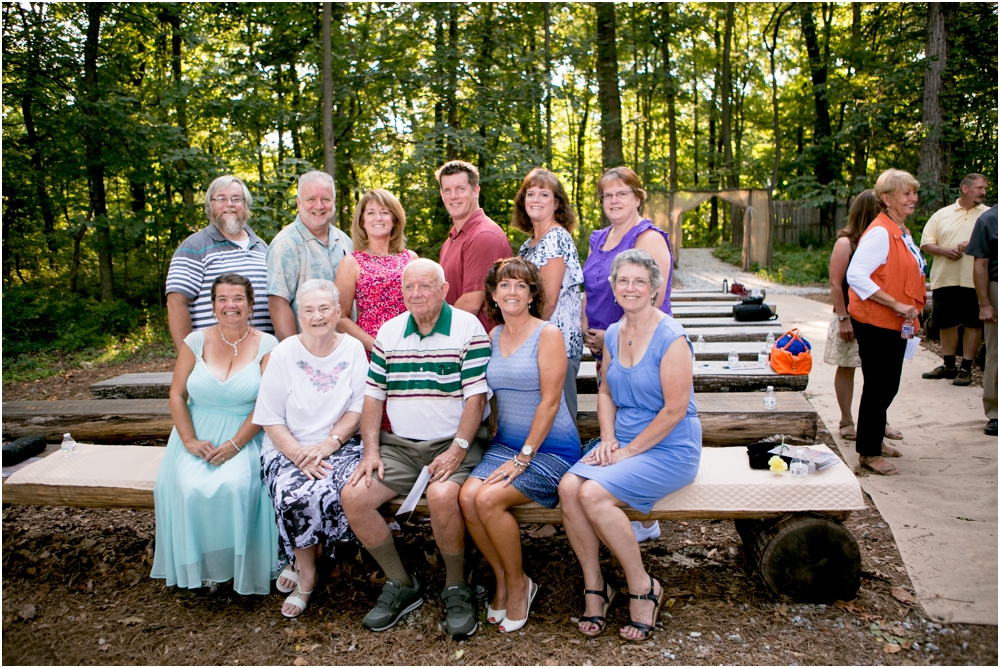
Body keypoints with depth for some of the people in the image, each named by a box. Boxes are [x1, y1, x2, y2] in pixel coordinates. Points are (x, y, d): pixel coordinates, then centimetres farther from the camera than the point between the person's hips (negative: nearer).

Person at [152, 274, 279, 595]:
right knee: (191, 489, -26)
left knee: (235, 486, -31)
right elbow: (177, 394, 6)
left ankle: (237, 564, -8)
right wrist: (190, 441, -7)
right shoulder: (196, 341, 7)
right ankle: (202, 566, -3)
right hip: (199, 434, 2)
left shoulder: (266, 345, -1)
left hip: (245, 437, -2)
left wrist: (234, 445, -16)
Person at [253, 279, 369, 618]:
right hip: (289, 448, 0)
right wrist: (299, 455, -17)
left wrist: (328, 444, -15)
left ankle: (301, 561, -3)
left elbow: (359, 408, 0)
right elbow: (270, 418, -2)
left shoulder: (353, 349, 3)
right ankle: (307, 575, -3)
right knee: (295, 496, -31)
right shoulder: (284, 354, 0)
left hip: (341, 446, 1)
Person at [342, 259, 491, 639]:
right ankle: (401, 585, 5)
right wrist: (371, 450, 0)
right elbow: (373, 395, 12)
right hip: (400, 445, 5)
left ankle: (456, 589, -7)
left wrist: (458, 449, -19)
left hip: (453, 443, -5)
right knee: (353, 496, -16)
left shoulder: (468, 328, -2)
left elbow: (476, 396, -8)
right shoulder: (389, 332, 12)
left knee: (442, 496, -34)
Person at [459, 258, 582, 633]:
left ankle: (518, 582, 0)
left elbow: (550, 402, -13)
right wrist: (506, 453, 2)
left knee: (488, 499, -25)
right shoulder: (494, 335, 11)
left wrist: (523, 458, -16)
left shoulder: (548, 335, -8)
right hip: (505, 443, 5)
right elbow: (489, 394, 14)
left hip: (549, 448, -5)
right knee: (467, 496, -20)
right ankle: (502, 578, 2)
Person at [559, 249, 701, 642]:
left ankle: (643, 587, -5)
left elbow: (674, 410, -16)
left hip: (669, 449, -6)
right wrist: (608, 439, 1)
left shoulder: (671, 338, -14)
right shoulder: (613, 334, 8)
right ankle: (594, 585, -3)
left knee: (594, 493, -26)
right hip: (623, 442, 7)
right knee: (568, 487, -20)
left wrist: (629, 451, -14)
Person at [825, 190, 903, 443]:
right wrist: (842, 318, -15)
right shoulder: (846, 243, -8)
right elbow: (835, 283, -12)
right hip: (851, 317, -5)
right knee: (846, 368, 5)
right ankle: (846, 421, 17)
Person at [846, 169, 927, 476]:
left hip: (895, 323, 9)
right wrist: (896, 304, -26)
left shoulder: (902, 232, 12)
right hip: (875, 323, -9)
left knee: (888, 386, 18)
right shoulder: (880, 233, -18)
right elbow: (856, 275, -28)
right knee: (878, 387, -1)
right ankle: (868, 453, 11)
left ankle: (874, 440, 33)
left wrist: (916, 296, 11)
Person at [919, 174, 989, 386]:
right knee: (946, 324, 10)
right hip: (944, 279, 2)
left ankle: (966, 368, 10)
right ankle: (949, 366, 23)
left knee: (973, 324, 1)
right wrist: (944, 251, -12)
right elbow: (925, 243, 5)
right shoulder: (941, 215, 9)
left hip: (974, 280, -2)